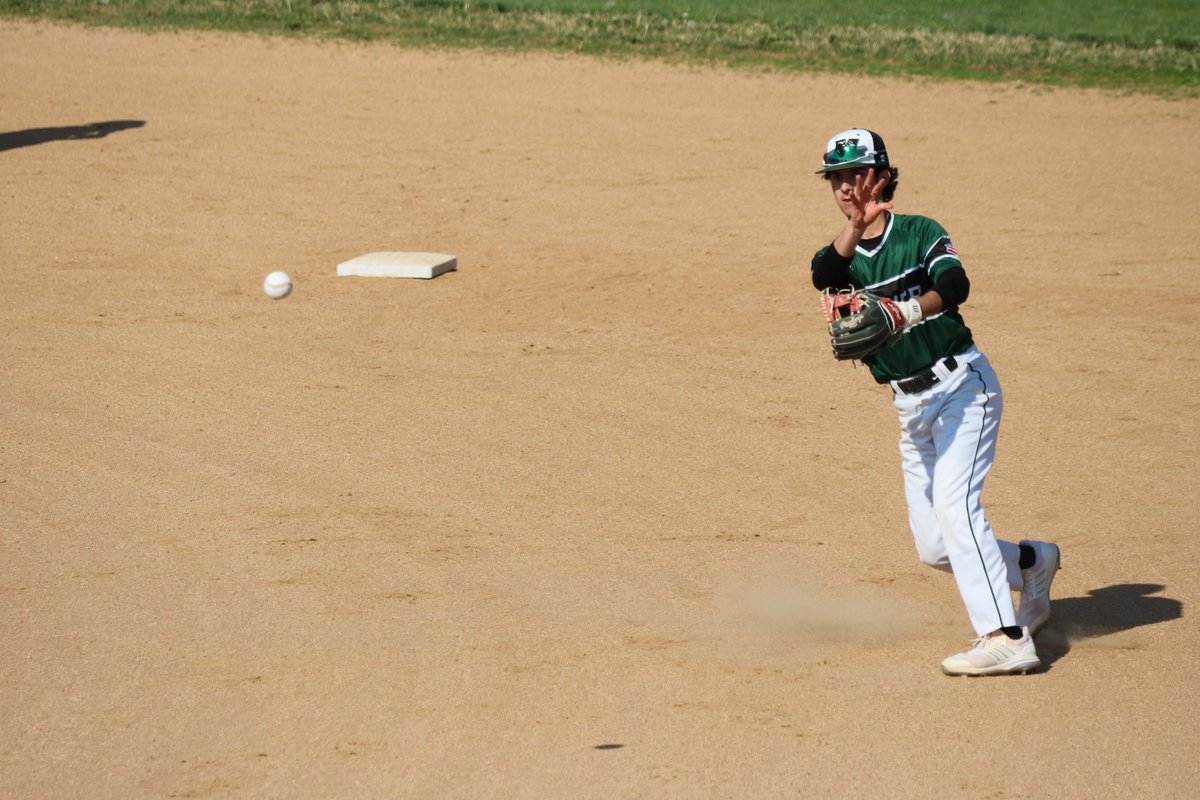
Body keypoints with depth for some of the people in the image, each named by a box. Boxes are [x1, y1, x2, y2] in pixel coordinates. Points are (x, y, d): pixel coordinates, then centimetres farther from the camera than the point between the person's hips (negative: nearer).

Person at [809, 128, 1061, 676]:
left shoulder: (920, 233, -3)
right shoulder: (843, 254, 8)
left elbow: (954, 285, -22)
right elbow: (824, 276, -16)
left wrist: (909, 311, -41)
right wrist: (854, 224, -32)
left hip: (961, 385, -6)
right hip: (911, 405, 6)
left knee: (952, 504, -24)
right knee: (933, 547, 6)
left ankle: (1006, 638, -29)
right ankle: (1031, 562, 32)